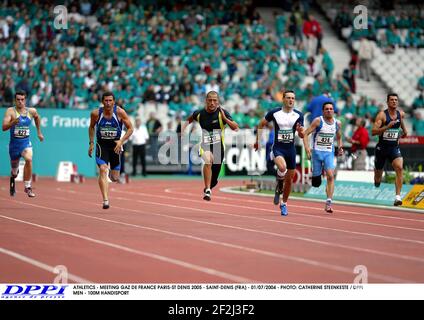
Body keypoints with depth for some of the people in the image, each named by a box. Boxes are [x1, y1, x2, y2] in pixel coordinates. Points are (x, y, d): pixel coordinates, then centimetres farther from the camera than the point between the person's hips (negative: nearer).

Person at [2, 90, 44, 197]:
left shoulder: (32, 111, -2)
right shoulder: (10, 111, -12)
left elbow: (37, 117, 23)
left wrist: (39, 132, 24)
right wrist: (13, 122, -41)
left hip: (26, 143, 1)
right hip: (14, 143, -1)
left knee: (29, 159, -28)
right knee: (14, 167, 15)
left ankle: (28, 187, -19)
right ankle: (13, 179, 52)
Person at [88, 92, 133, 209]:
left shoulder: (120, 112, -13)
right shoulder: (96, 113, -11)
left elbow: (130, 128, -7)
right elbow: (91, 127, 10)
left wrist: (121, 141, -19)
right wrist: (91, 143, 5)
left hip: (115, 145, 1)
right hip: (101, 144, -1)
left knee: (115, 178, 6)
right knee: (103, 170, -22)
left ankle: (112, 173, 45)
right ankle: (105, 200, -25)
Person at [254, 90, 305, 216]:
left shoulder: (298, 115, 1)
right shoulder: (274, 113, -5)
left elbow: (302, 136, 2)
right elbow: (261, 124, 10)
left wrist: (300, 131, -21)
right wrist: (258, 140, 12)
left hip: (291, 149, 3)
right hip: (278, 148, -3)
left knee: (289, 179, 8)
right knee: (282, 168, -33)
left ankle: (284, 204, 29)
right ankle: (279, 186, 0)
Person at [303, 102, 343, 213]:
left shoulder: (337, 123, 5)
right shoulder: (318, 121, -8)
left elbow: (339, 137, 23)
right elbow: (306, 133, -10)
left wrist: (340, 147, 4)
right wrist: (307, 148, -22)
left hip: (329, 153, 2)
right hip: (317, 152, -2)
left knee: (330, 176, -19)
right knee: (316, 182, 2)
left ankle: (329, 202, -19)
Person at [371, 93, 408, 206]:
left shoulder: (401, 114, 2)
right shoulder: (382, 115, -14)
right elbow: (373, 132, -23)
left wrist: (404, 130, 32)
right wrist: (387, 126, -32)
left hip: (394, 148, 2)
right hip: (382, 147, -2)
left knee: (399, 168, -22)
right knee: (378, 172, 12)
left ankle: (398, 196, -25)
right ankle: (377, 182, 51)